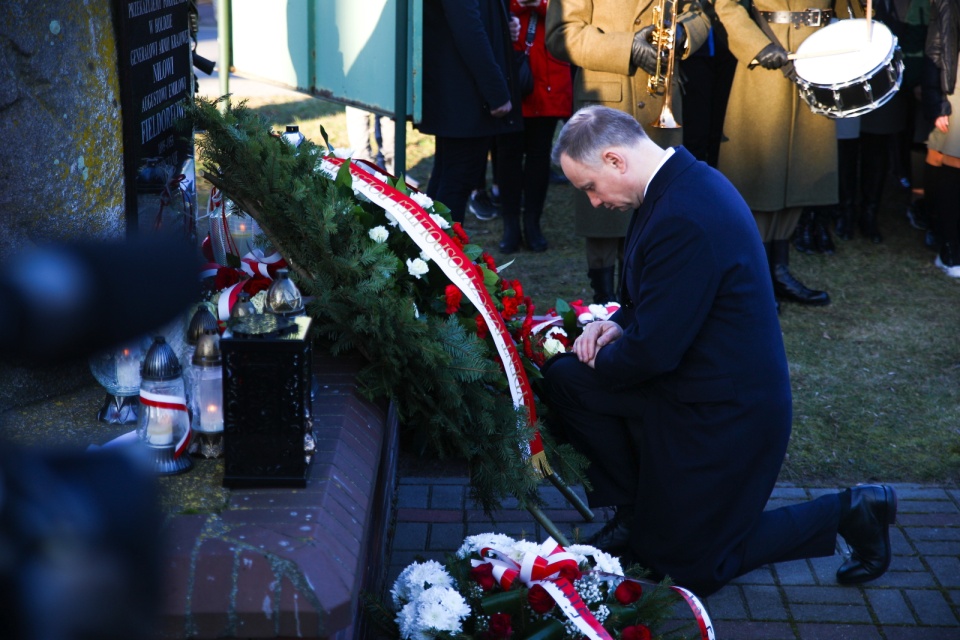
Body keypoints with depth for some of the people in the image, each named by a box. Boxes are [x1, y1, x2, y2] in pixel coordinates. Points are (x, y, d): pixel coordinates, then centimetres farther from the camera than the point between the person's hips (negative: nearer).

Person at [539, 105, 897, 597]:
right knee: (563, 379, 3)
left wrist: (598, 359, -8)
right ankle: (636, 512, 16)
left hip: (720, 416, -9)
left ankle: (845, 513, 10)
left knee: (682, 568, 6)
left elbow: (651, 352, -27)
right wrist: (619, 324, -2)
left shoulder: (684, 220, -31)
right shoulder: (684, 180, 1)